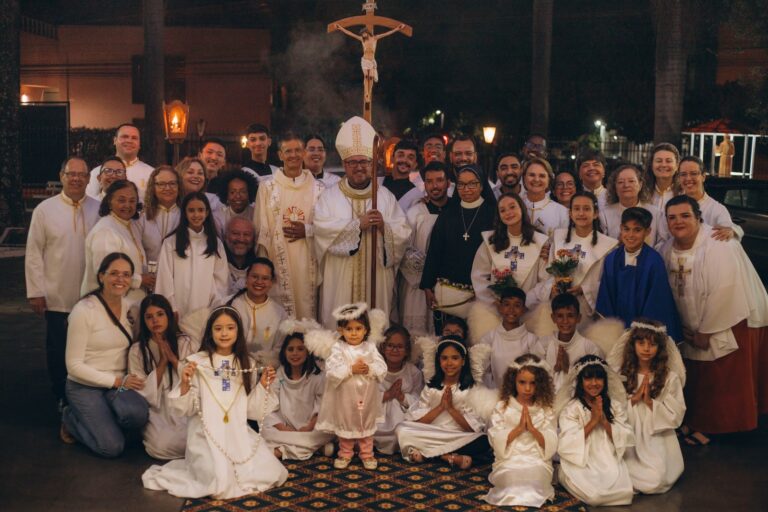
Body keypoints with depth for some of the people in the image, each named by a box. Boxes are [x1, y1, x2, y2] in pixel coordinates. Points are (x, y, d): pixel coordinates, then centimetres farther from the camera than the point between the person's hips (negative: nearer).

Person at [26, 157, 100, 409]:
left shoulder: (99, 209, 1)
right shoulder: (44, 210, -2)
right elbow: (33, 253, -1)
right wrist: (35, 291, -5)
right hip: (57, 298, 0)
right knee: (57, 350, 11)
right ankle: (62, 398, 27)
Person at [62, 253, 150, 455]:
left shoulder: (129, 307, 2)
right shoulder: (84, 311, -15)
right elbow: (74, 365, -15)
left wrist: (127, 380, -7)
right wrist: (116, 381, -18)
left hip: (119, 384, 4)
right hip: (85, 387, -4)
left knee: (138, 414, -29)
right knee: (112, 447, -18)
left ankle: (100, 419, 5)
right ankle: (71, 418, 12)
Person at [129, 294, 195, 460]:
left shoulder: (184, 342, 8)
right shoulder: (137, 350, 3)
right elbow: (144, 392, -3)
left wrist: (173, 358, -9)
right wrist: (162, 361, -8)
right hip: (157, 410, -1)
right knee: (162, 446, -30)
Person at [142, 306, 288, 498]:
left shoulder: (246, 364, 7)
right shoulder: (198, 362, -5)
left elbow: (251, 411, 11)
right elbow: (186, 410, -4)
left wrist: (262, 386, -1)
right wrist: (185, 384, -20)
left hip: (239, 433, 4)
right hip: (207, 435, -4)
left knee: (270, 473, -10)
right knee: (220, 484, -24)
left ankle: (235, 468, 16)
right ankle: (202, 466, 9)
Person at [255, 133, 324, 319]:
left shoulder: (318, 189, 7)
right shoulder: (267, 188, 4)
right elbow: (261, 230, 3)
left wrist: (307, 231, -9)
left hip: (308, 263, 1)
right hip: (278, 262, -1)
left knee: (307, 309, 2)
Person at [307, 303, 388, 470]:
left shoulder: (370, 347, -4)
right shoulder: (338, 348, -12)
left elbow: (382, 369, -8)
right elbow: (331, 371, -22)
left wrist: (369, 369, -26)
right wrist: (351, 369, -28)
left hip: (367, 396, 2)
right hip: (345, 397, -2)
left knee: (367, 426, 16)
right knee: (346, 425, 15)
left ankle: (367, 454, 32)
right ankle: (345, 454, 33)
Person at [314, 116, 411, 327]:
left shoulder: (385, 196, 9)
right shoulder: (330, 196, 4)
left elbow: (404, 234, 2)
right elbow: (322, 228, -13)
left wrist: (384, 226, -17)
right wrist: (358, 224, -17)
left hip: (376, 279, 2)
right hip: (340, 280, -1)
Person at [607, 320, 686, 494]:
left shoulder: (670, 377, -4)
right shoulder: (620, 374, 1)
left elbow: (676, 416, -6)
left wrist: (650, 402, -17)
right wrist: (633, 399, -15)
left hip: (656, 439, -1)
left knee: (654, 481, -22)